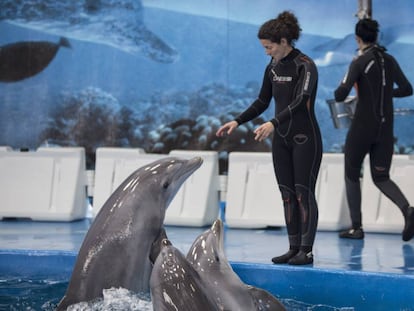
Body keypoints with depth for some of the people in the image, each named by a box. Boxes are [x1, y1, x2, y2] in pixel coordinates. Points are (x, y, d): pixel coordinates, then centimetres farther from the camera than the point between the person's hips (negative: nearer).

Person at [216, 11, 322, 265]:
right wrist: (237, 122, 4)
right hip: (281, 139, 7)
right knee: (287, 193, 6)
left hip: (305, 139, -7)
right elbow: (262, 103, 14)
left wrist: (273, 123, -40)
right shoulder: (273, 67, 7)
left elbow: (300, 101, -28)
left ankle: (307, 250, 0)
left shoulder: (305, 66, -15)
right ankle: (294, 248, 10)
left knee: (304, 192, -5)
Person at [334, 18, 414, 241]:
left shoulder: (360, 62, -10)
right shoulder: (390, 60, 6)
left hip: (362, 126, -5)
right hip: (386, 128, 5)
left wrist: (342, 87, 5)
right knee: (381, 178, 12)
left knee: (351, 174, 13)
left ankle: (356, 228, 12)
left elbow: (340, 95, -17)